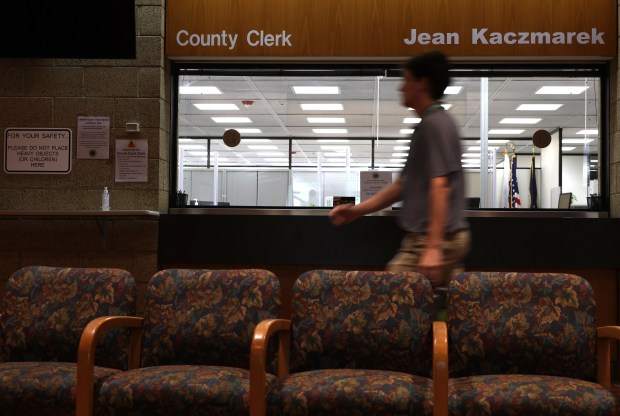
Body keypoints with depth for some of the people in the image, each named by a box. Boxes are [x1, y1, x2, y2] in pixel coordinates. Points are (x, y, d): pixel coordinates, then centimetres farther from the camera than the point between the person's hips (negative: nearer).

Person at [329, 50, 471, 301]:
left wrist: (433, 247, -25)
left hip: (433, 238, -10)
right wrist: (357, 211, 21)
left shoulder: (434, 124, -12)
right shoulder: (432, 123, 19)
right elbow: (404, 184, 23)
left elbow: (439, 186, -21)